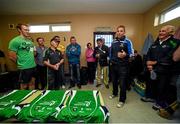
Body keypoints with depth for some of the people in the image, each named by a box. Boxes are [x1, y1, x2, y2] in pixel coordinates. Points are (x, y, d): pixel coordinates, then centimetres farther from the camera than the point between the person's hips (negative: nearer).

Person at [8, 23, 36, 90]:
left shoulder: (30, 40, 11)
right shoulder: (15, 41, -12)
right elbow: (11, 56, -13)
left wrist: (32, 61, 8)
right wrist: (21, 63, -1)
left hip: (33, 66, 7)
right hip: (24, 68, -7)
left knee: (32, 84, 18)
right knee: (24, 86, 8)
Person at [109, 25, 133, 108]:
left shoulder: (127, 41, -8)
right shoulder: (113, 41, 8)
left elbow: (131, 53, -12)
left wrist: (125, 55, -31)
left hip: (123, 66, -5)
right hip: (114, 65, 6)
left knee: (122, 83, 1)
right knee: (114, 81, 19)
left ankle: (122, 100, 19)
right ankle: (114, 93, 43)